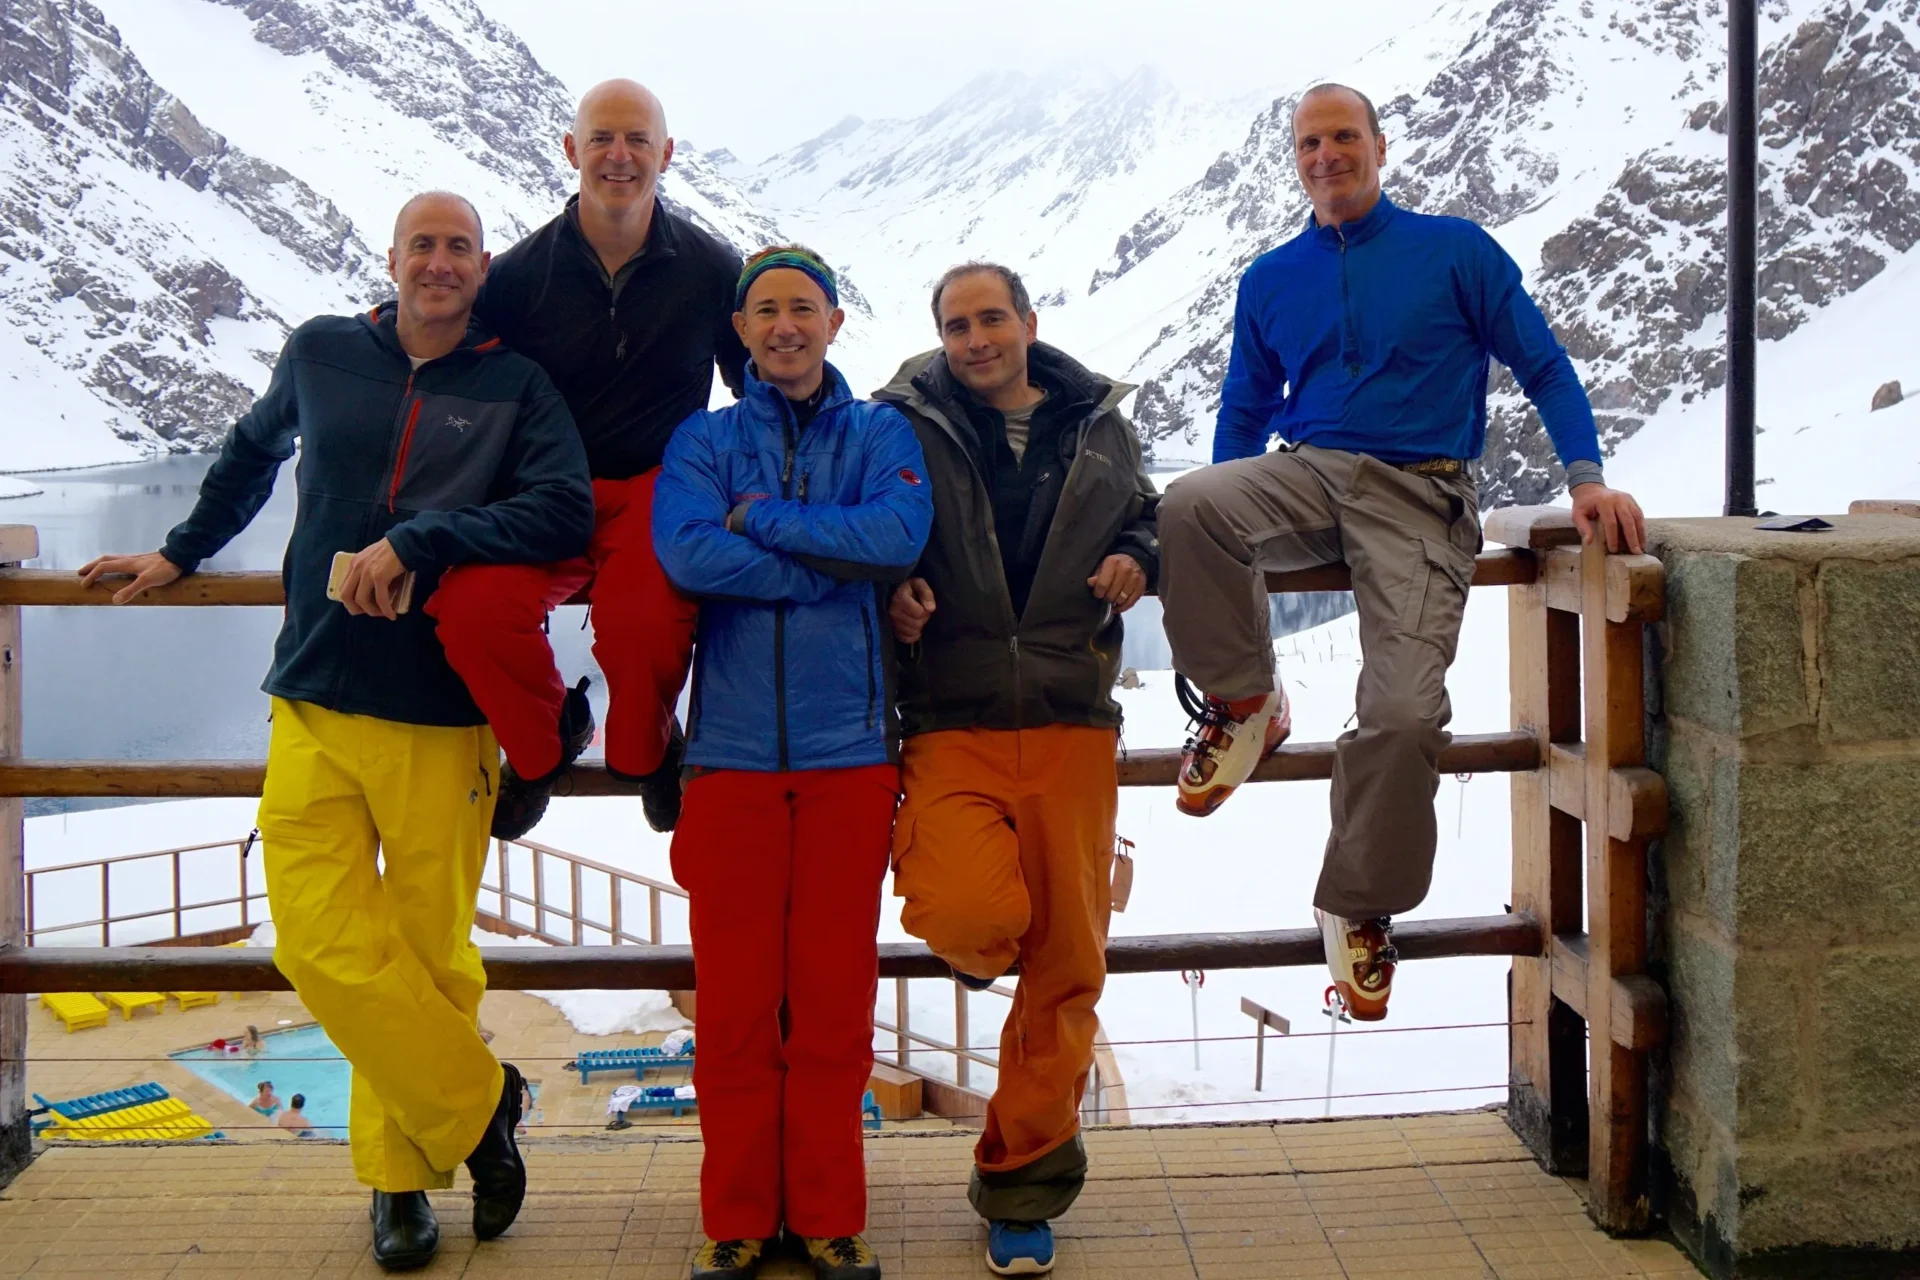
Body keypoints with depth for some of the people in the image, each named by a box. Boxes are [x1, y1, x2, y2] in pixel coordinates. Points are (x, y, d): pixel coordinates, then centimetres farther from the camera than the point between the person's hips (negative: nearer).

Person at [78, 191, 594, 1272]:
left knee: (429, 954, 1)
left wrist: (416, 541, -16)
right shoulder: (322, 353, 12)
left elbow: (566, 510, -11)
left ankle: (400, 1169, 22)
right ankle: (477, 1105, 13)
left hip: (442, 718, -2)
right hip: (313, 705, 2)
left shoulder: (515, 385, 4)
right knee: (323, 946, -7)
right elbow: (255, 451, 30)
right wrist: (184, 551, 36)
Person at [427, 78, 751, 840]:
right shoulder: (520, 273, 3)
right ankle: (542, 741, 5)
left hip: (658, 491, -1)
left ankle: (643, 750, 2)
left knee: (641, 617, -35)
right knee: (470, 606, -29)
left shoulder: (711, 270, 3)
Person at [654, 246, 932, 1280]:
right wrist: (836, 565, -10)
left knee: (835, 995, 3)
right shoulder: (703, 440, 10)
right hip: (731, 748, 0)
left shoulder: (881, 434, 11)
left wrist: (759, 519, -8)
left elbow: (902, 534, -11)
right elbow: (684, 552, -10)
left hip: (848, 749, 0)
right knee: (734, 998, 3)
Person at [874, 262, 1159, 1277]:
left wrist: (1135, 560, 4)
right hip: (952, 727, -3)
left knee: (1067, 964, 3)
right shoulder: (906, 424, 4)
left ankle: (1021, 1189, 21)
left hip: (1072, 725, 3)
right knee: (975, 917, -27)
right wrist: (889, 590, -10)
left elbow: (1144, 516, 27)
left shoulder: (1096, 423, 14)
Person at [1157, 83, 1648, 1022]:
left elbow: (1543, 368, 4)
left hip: (1420, 498, -2)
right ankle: (1242, 703, -11)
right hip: (1305, 475, 3)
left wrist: (1587, 474, -11)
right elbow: (1244, 411, 24)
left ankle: (1359, 910, 2)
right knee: (1186, 506, -33)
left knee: (1404, 712, -20)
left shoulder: (1456, 250, 6)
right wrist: (1225, 526, 15)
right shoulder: (1268, 281, 16)